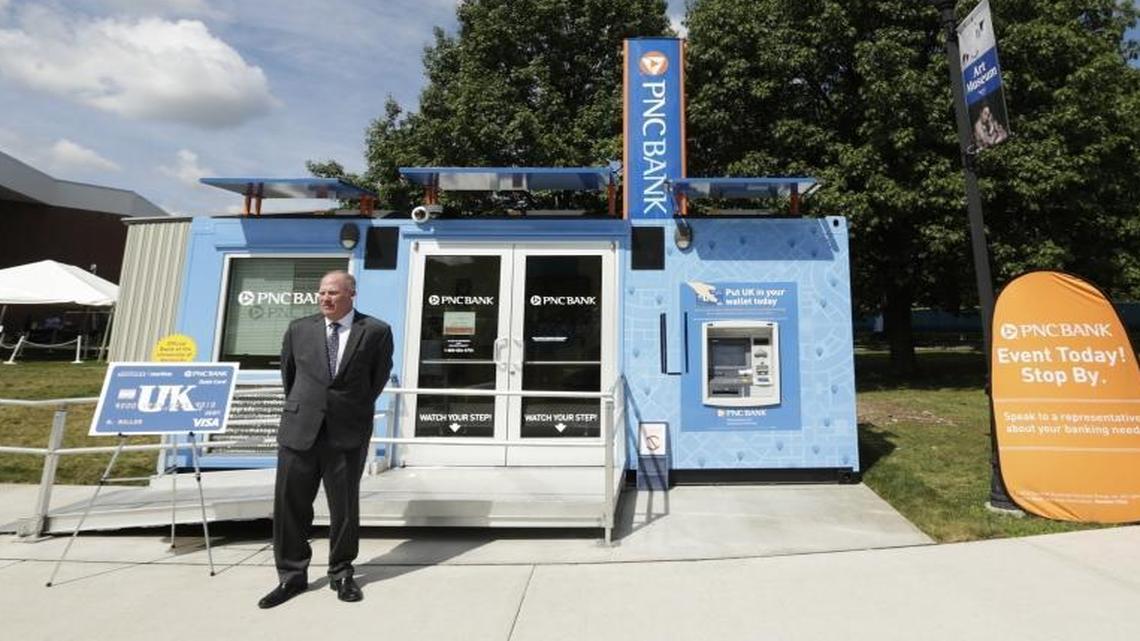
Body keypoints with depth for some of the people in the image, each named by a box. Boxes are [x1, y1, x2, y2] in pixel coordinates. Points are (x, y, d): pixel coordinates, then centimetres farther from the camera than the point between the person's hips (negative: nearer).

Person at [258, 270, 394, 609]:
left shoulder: (376, 332, -5)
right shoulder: (299, 329, 4)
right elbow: (288, 374, 17)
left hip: (348, 433, -2)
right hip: (299, 429, 3)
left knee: (345, 507, 8)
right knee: (290, 504, 9)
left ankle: (341, 574, 26)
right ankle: (292, 576, 26)